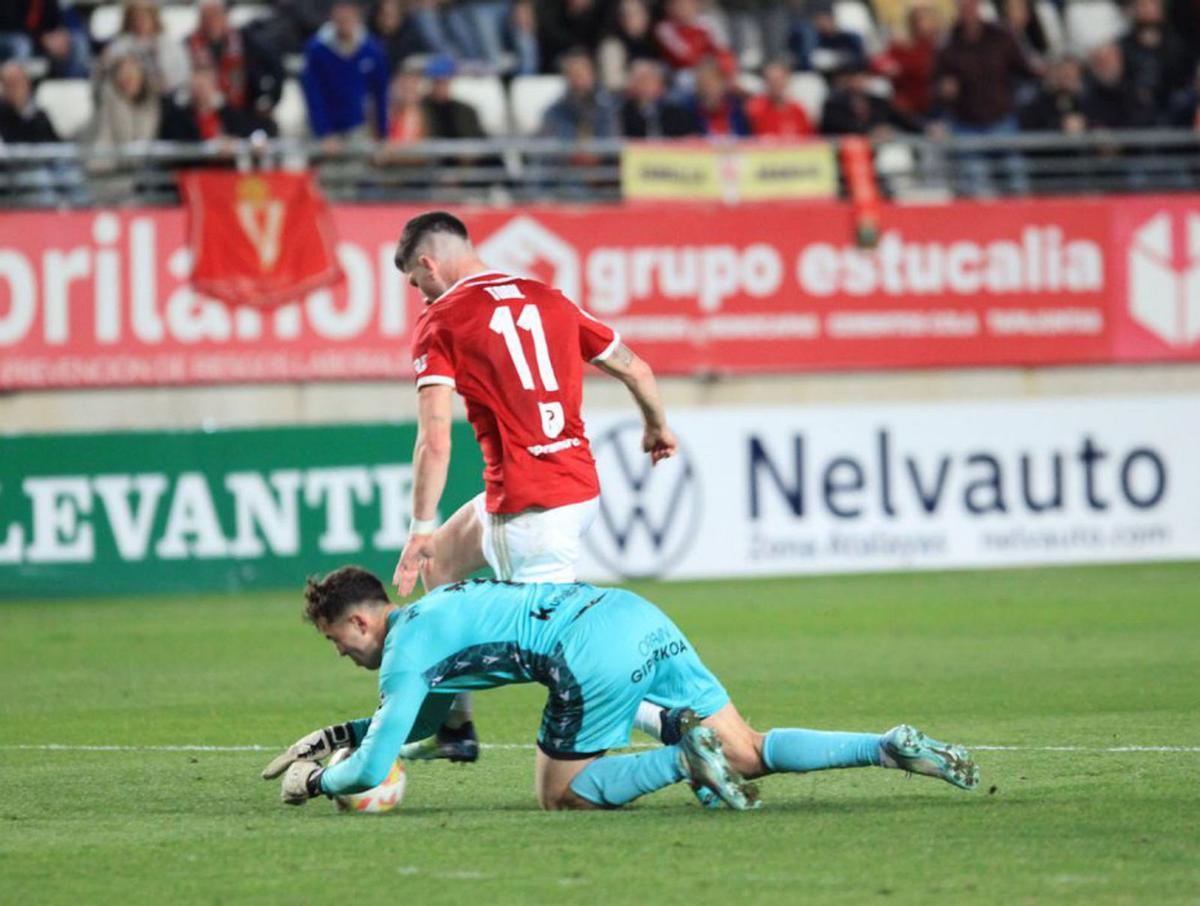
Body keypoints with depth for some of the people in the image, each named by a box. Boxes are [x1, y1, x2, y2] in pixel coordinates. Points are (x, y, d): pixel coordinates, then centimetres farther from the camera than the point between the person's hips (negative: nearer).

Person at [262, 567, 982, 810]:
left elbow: (373, 767, 0)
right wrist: (337, 735, 41)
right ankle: (893, 748, -9)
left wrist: (316, 781, 19)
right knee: (748, 753, 7)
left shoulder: (407, 648, 2)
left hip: (596, 654, -9)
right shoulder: (432, 616, 29)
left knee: (562, 796, 5)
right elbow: (421, 719, 46)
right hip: (639, 616, 9)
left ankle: (685, 758, -16)